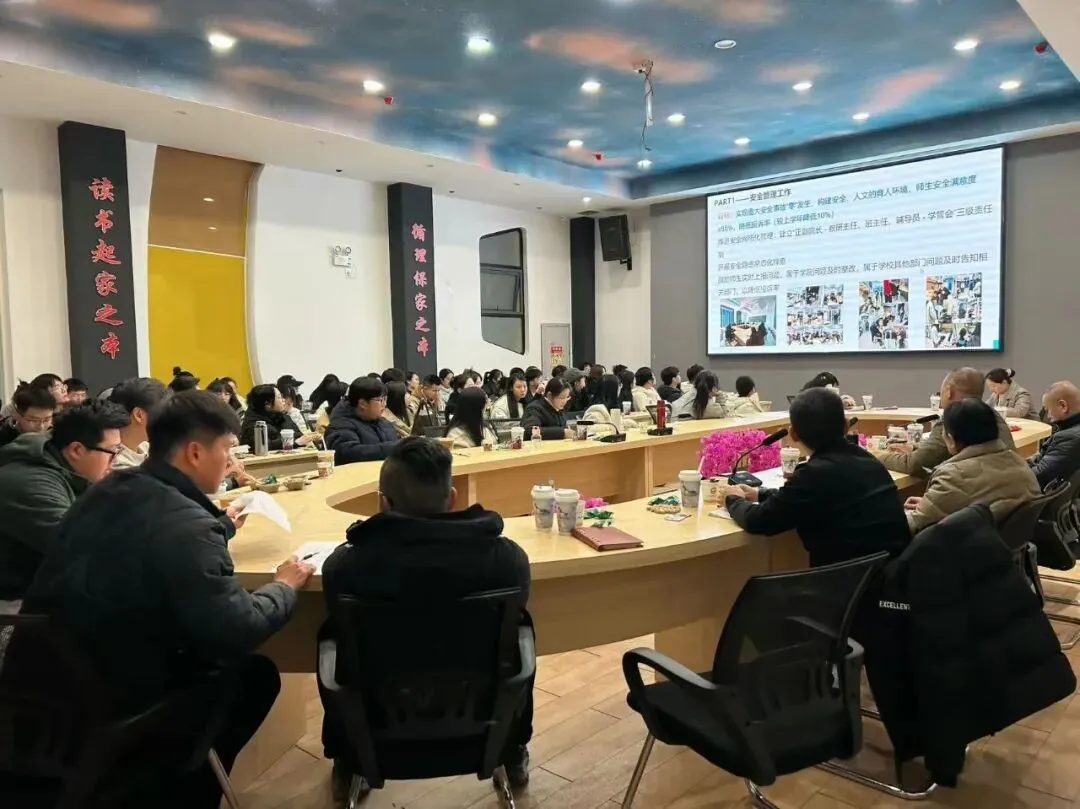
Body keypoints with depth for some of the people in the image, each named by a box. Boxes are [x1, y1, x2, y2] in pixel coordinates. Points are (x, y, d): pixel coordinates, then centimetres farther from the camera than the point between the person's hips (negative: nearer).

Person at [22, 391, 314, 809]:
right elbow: (239, 632, -26)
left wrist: (222, 525, 27)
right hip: (114, 706, -8)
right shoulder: (186, 524, -28)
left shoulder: (108, 490, 0)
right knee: (256, 674, 11)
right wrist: (284, 586, -9)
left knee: (208, 657, 25)